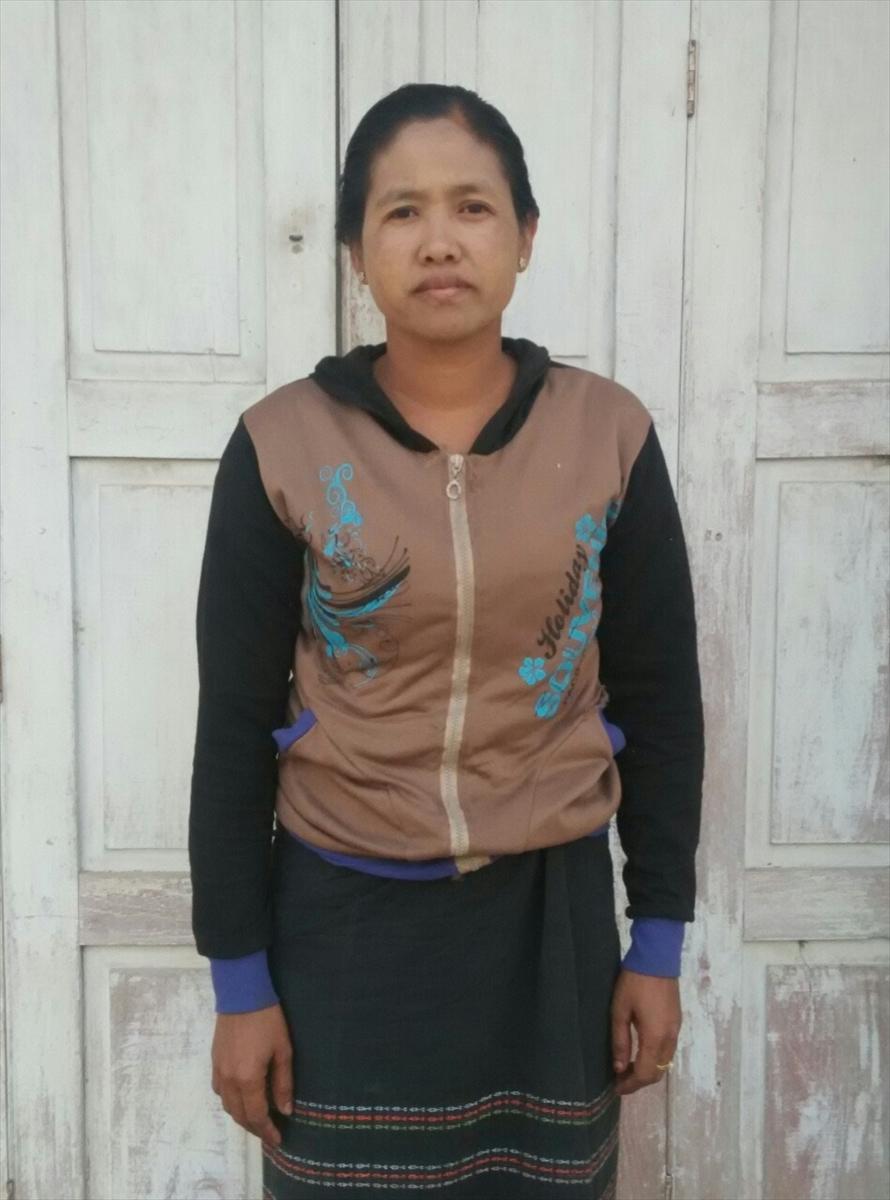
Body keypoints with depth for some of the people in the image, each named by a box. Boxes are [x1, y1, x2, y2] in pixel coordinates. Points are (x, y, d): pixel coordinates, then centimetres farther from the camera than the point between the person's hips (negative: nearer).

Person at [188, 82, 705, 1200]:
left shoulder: (609, 433, -4)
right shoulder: (282, 446, -8)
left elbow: (660, 699, 2)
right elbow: (234, 724, -3)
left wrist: (659, 942, 3)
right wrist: (239, 978, -2)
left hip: (551, 912, 1)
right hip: (343, 918, -1)